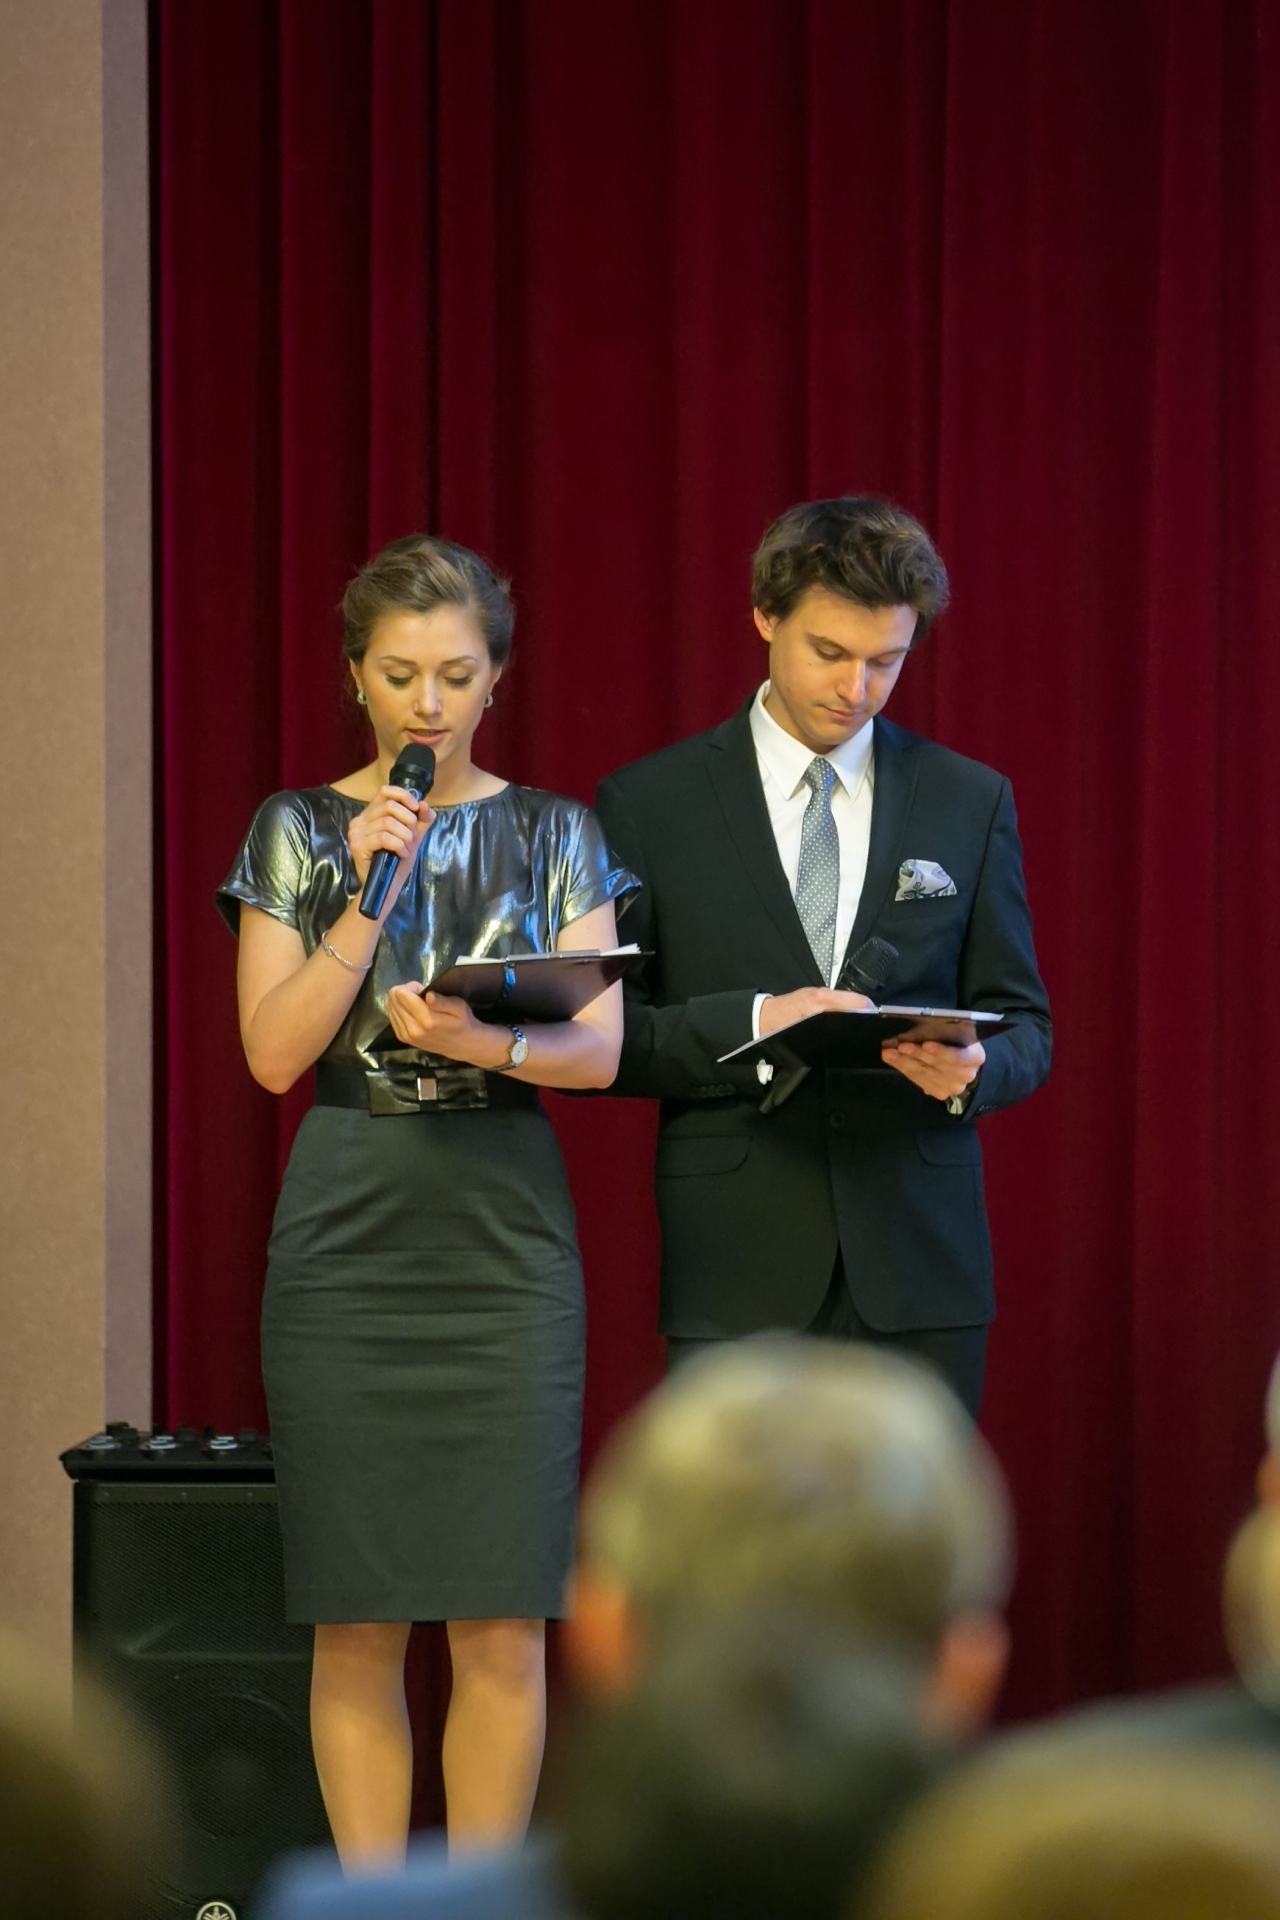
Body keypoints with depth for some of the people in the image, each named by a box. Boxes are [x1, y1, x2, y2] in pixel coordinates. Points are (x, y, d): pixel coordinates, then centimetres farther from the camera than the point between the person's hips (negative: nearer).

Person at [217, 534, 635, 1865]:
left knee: (502, 1627, -3)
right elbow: (273, 1052, -2)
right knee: (359, 1623, 0)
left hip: (506, 1239, 0)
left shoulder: (556, 835, 7)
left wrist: (491, 1043, -21)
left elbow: (602, 1047, -2)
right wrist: (371, 895, -11)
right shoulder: (297, 834, 6)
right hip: (346, 1239, 0)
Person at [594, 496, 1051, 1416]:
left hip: (920, 1269, 2)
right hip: (740, 1278, -2)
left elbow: (1025, 1027, 13)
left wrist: (973, 1068, -11)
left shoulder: (972, 802, 11)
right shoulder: (648, 805, 5)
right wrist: (749, 1025, -15)